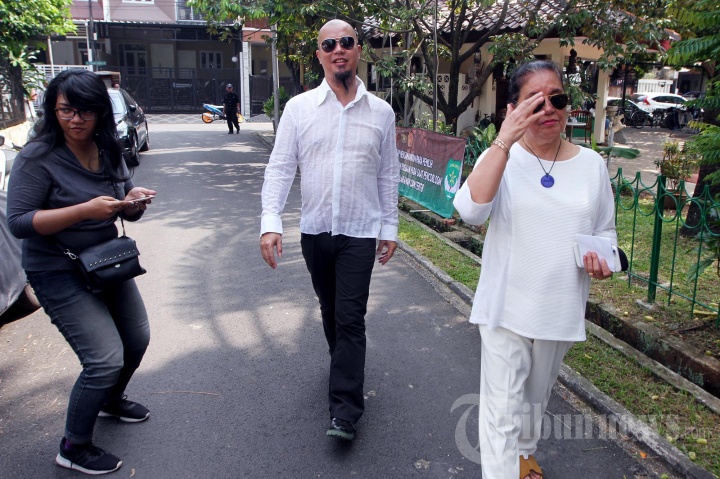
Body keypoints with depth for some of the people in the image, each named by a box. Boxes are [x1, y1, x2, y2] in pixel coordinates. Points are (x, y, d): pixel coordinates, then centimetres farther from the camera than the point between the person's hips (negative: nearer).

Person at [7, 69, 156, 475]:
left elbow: (127, 211, 10)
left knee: (138, 339, 17)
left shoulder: (109, 151, 1)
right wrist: (85, 210, -30)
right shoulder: (38, 158, -18)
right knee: (106, 358, -12)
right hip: (60, 273, -7)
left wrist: (134, 200, -15)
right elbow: (19, 222, -21)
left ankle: (111, 399, 47)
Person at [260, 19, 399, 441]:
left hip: (360, 232, -2)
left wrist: (390, 228, 6)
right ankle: (347, 368, 42)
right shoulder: (299, 107, -1)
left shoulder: (381, 112, 0)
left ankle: (345, 410, 3)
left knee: (350, 319, -4)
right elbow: (280, 168, -4)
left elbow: (389, 175, 6)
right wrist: (271, 222, -15)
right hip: (314, 230, 2)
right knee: (330, 311, 18)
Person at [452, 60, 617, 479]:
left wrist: (603, 259, -11)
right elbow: (470, 211, -28)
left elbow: (605, 230, 11)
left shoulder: (591, 164, 0)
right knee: (502, 411, -2)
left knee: (537, 396, 25)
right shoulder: (501, 158, -9)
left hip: (562, 310, 4)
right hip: (506, 308, -3)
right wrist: (504, 140, -32)